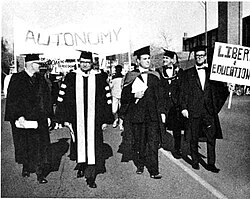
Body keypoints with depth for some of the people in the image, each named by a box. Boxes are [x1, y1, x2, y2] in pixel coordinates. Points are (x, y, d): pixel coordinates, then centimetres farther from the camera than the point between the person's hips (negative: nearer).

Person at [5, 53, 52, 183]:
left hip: (40, 119, 3)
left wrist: (47, 115, 6)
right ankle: (26, 167, 30)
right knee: (25, 145, 10)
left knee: (40, 146, -1)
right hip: (23, 119, -3)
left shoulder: (41, 79, 9)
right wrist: (19, 116, -17)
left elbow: (46, 99, 11)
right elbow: (13, 99, -10)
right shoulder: (17, 79, -5)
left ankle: (40, 172, 2)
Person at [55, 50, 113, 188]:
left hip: (94, 120, -1)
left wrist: (105, 120, 1)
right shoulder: (71, 77, 1)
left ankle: (90, 176, 7)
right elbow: (63, 99, 3)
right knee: (79, 144, 12)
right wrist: (65, 119, 0)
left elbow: (106, 100, 3)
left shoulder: (99, 78, 0)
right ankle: (81, 166, 36)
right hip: (76, 120, 1)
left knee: (93, 147, -1)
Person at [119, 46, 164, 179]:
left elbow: (158, 96, 14)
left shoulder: (154, 76, 11)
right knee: (138, 142, 9)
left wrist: (161, 111, 9)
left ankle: (153, 170, 1)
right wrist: (135, 95, -16)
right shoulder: (131, 76, 3)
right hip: (136, 114, -1)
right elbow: (124, 96, 1)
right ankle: (140, 165, 28)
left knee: (153, 142, -4)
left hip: (152, 114, 2)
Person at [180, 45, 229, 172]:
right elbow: (184, 92, 0)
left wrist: (217, 106, 0)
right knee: (193, 138, 7)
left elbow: (219, 89, 14)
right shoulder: (188, 73, 5)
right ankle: (195, 161, 22)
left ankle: (211, 163, 10)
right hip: (194, 111, -1)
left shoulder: (211, 72, 11)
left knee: (211, 137, 1)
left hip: (209, 111, 2)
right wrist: (184, 108, -7)